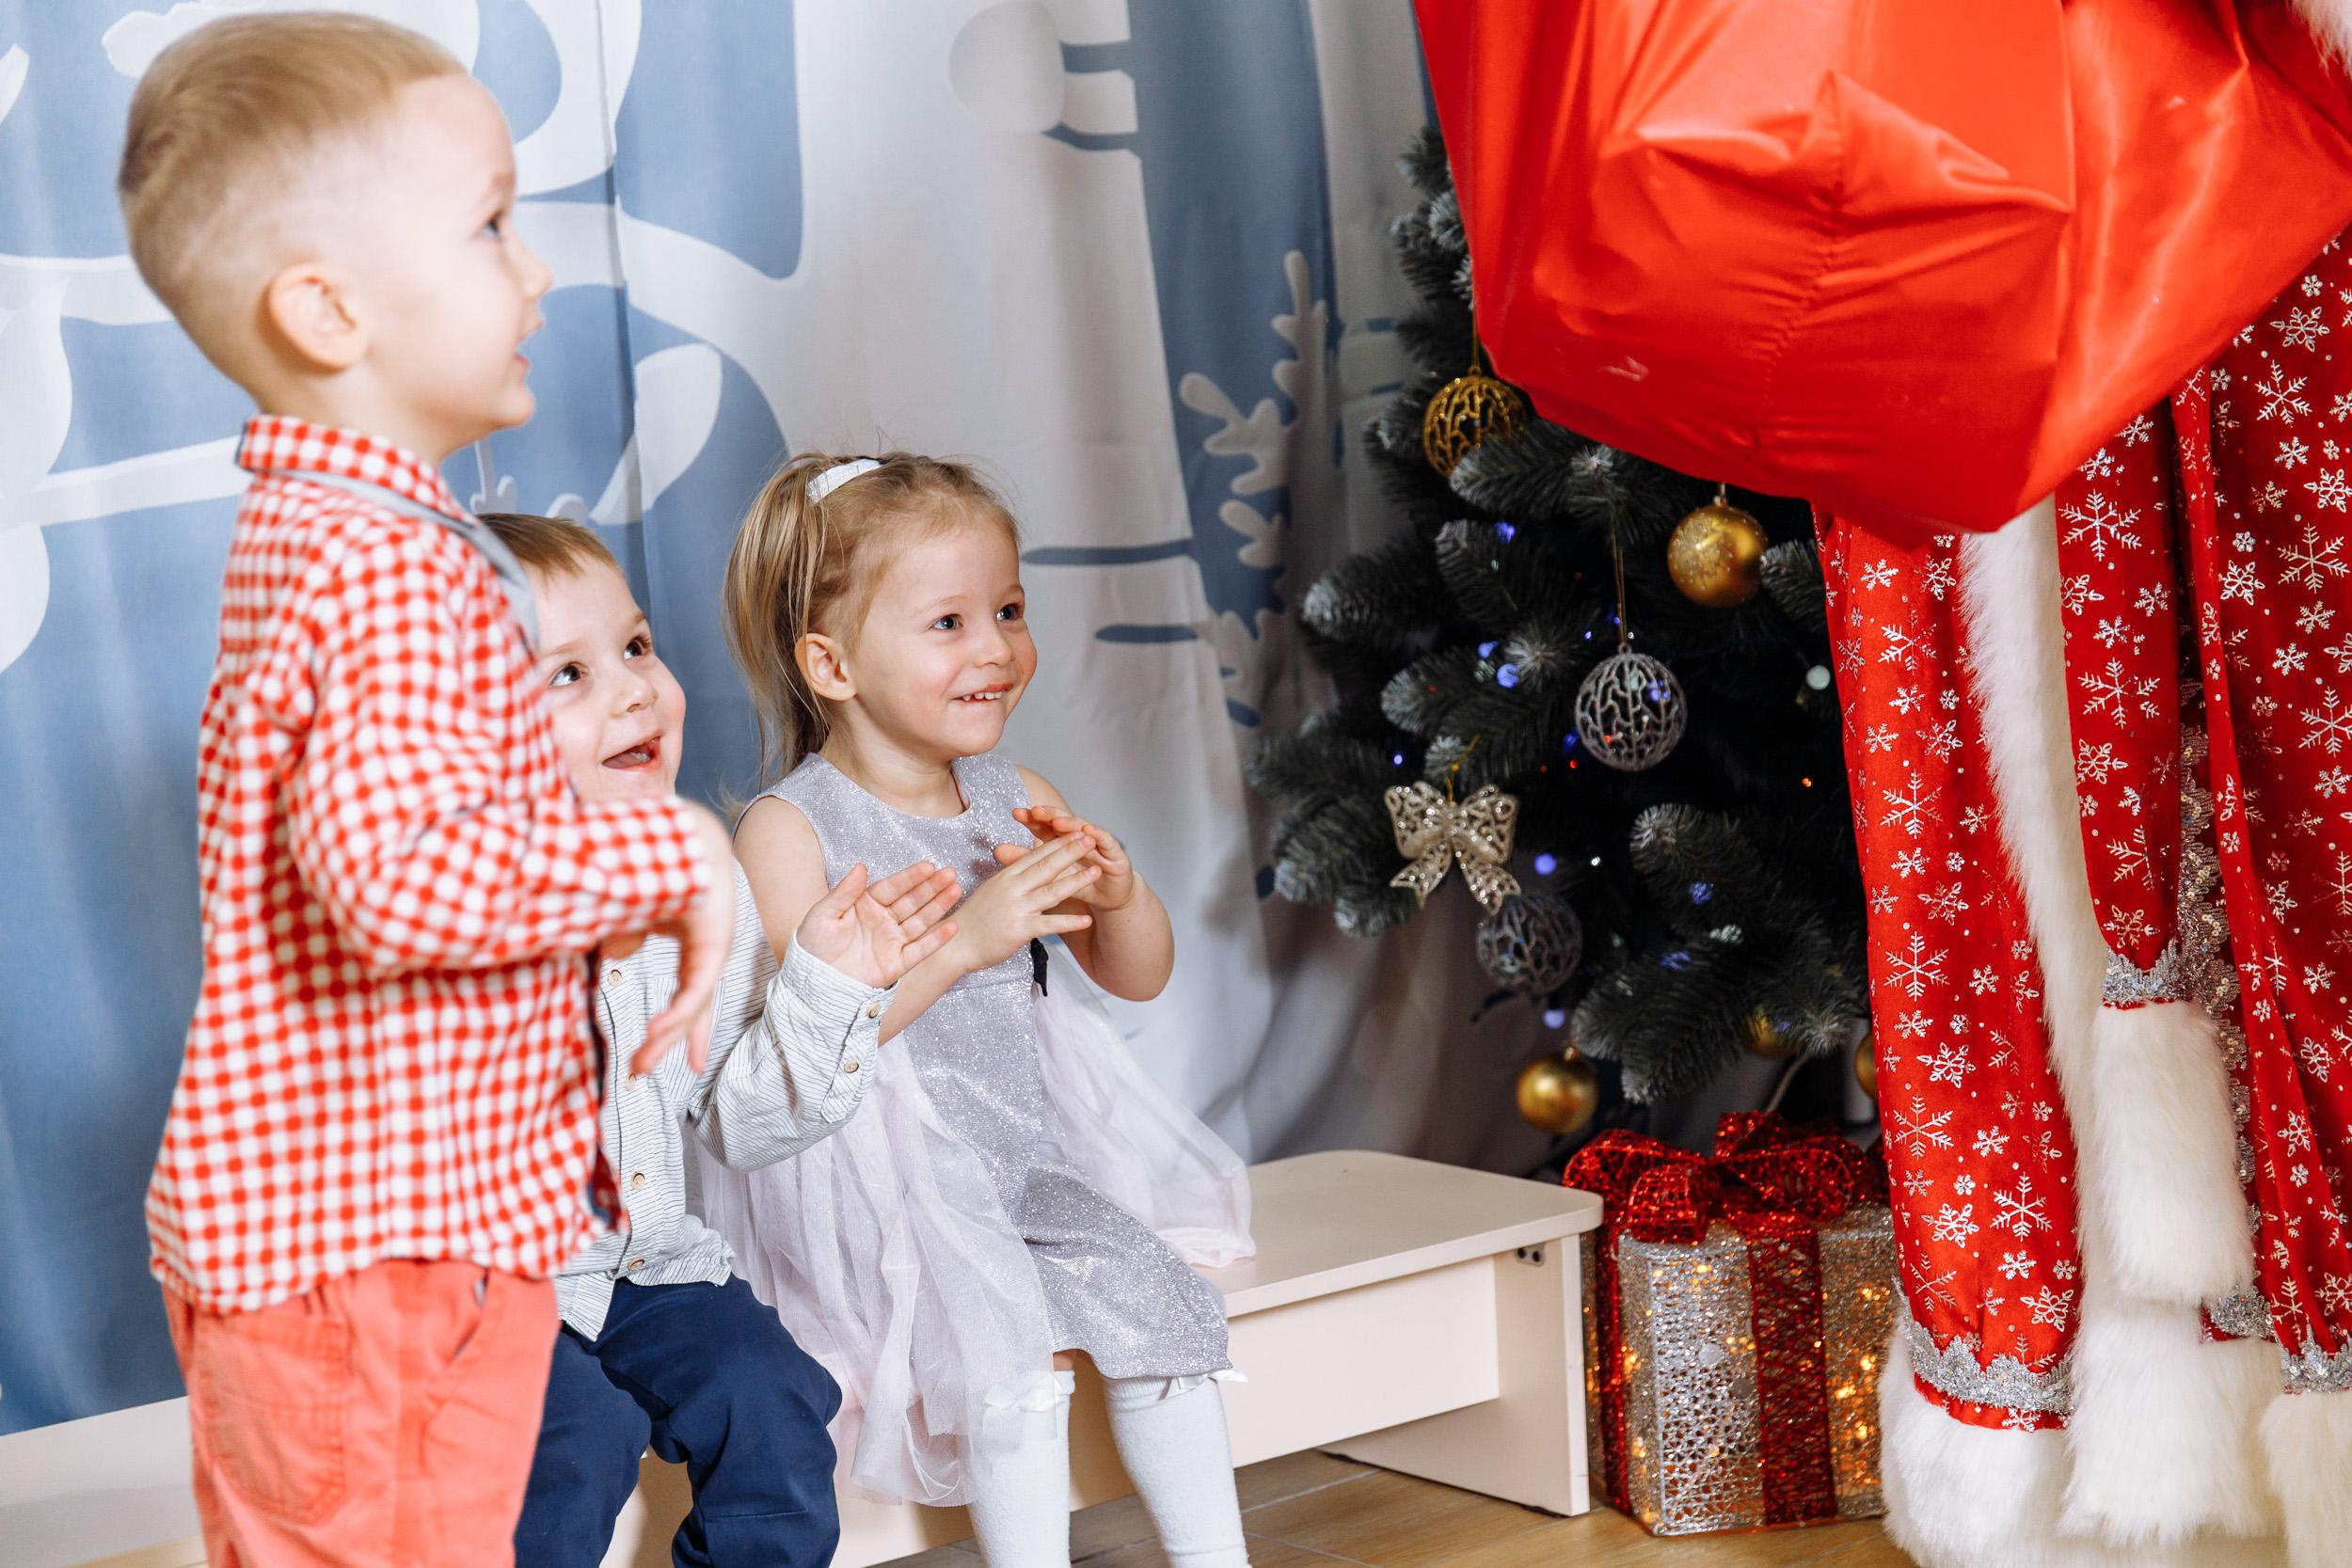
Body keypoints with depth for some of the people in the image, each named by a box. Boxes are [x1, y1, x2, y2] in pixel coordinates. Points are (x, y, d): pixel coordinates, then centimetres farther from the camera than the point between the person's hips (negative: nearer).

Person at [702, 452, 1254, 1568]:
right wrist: (965, 939, -28)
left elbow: (1138, 976, 13)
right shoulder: (789, 829, -11)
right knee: (1022, 1341, -23)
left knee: (1155, 1296, -5)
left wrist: (1118, 893, -10)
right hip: (880, 1184, -6)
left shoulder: (1014, 799, 7)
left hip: (1028, 1158, 6)